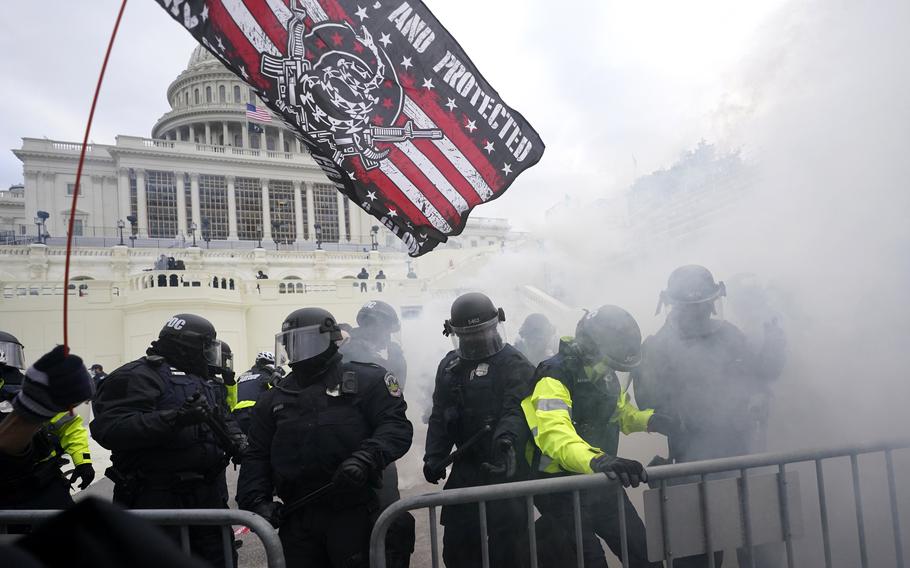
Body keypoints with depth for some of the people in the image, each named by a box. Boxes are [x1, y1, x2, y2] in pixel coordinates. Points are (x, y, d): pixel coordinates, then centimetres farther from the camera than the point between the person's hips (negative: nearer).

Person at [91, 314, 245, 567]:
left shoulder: (207, 381, 16)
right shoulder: (140, 376, -12)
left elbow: (224, 418, 28)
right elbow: (109, 428, -25)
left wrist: (235, 437, 5)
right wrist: (174, 419, -33)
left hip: (207, 496, 8)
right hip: (157, 499, -8)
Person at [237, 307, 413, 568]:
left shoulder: (365, 380, 0)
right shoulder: (274, 398, 14)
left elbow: (396, 426, -8)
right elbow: (257, 456, 15)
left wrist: (365, 459, -24)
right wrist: (257, 499, 0)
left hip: (353, 514, -4)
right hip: (297, 517, 4)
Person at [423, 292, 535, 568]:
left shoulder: (514, 363, -7)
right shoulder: (449, 366, 12)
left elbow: (517, 408, -21)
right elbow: (439, 416, 14)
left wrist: (506, 438, -40)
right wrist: (434, 457, 4)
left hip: (504, 466, -6)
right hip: (466, 465, 6)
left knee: (507, 543, -1)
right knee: (457, 540, 14)